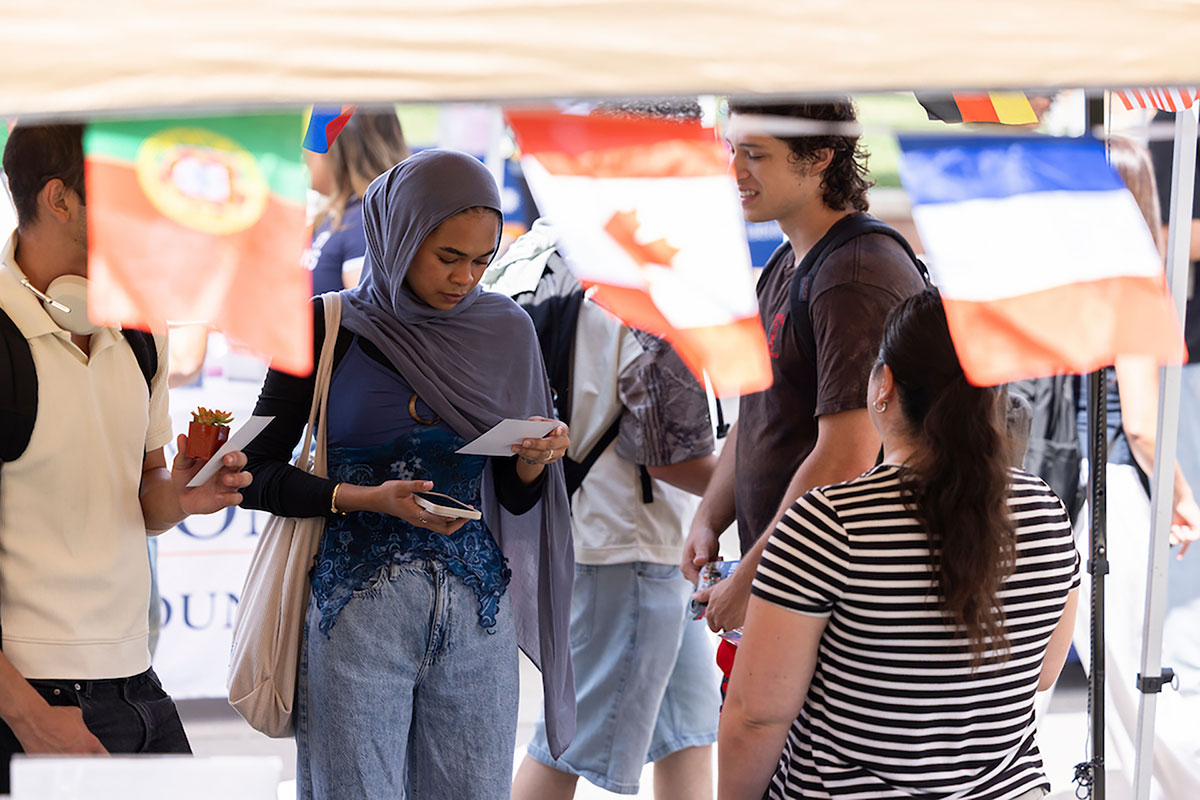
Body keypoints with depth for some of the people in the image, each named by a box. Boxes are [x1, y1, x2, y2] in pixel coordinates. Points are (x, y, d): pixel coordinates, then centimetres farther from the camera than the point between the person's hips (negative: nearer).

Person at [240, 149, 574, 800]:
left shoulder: (506, 332, 8)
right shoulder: (331, 329, -3)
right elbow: (256, 474, -3)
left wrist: (534, 461, -8)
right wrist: (365, 498, -15)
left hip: (477, 613, 3)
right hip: (358, 611, -3)